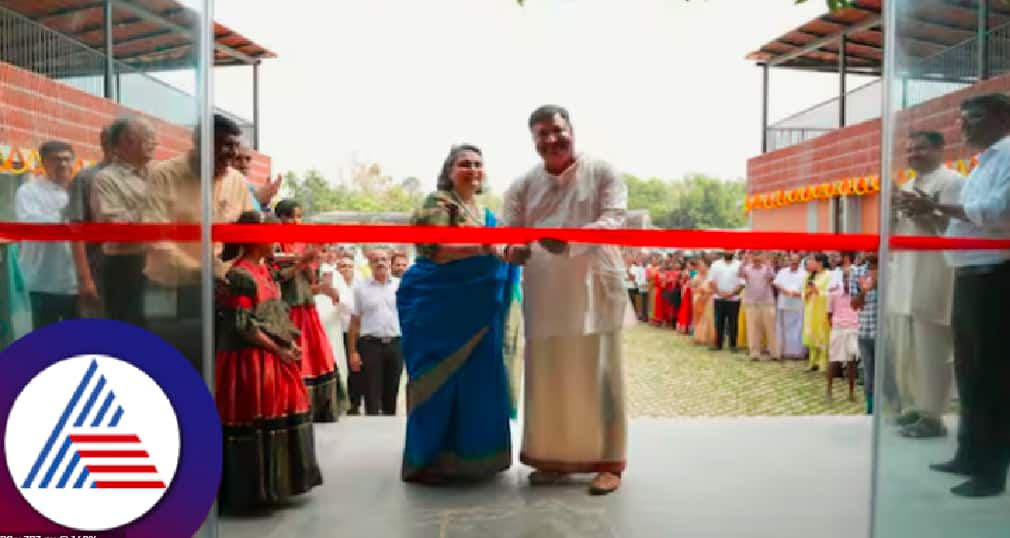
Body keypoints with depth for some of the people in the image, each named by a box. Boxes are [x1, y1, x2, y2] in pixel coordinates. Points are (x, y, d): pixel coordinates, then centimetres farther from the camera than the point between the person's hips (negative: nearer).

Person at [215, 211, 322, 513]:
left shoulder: (263, 269, 13)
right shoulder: (241, 274, -15)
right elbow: (243, 326, -18)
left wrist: (289, 343, 4)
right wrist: (279, 350, -14)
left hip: (274, 358, 9)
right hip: (251, 361, -9)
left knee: (279, 417, 13)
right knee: (256, 424, -2)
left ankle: (272, 485, 25)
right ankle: (252, 490, 11)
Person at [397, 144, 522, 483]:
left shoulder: (485, 213, 16)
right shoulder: (438, 203, -6)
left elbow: (497, 252, 25)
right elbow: (438, 252, -19)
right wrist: (483, 246, -29)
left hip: (473, 308, 7)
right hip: (437, 304, -7)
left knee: (474, 378, 8)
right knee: (440, 379, -3)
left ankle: (467, 455, 21)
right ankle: (428, 460, 7)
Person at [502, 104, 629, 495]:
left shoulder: (603, 173, 2)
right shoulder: (523, 185, 11)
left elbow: (614, 219, -10)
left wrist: (569, 239, -28)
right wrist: (514, 248, -19)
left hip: (595, 291, -3)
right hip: (545, 297, 3)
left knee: (598, 377, 0)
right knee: (547, 377, 5)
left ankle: (608, 462, 10)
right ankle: (552, 458, 19)